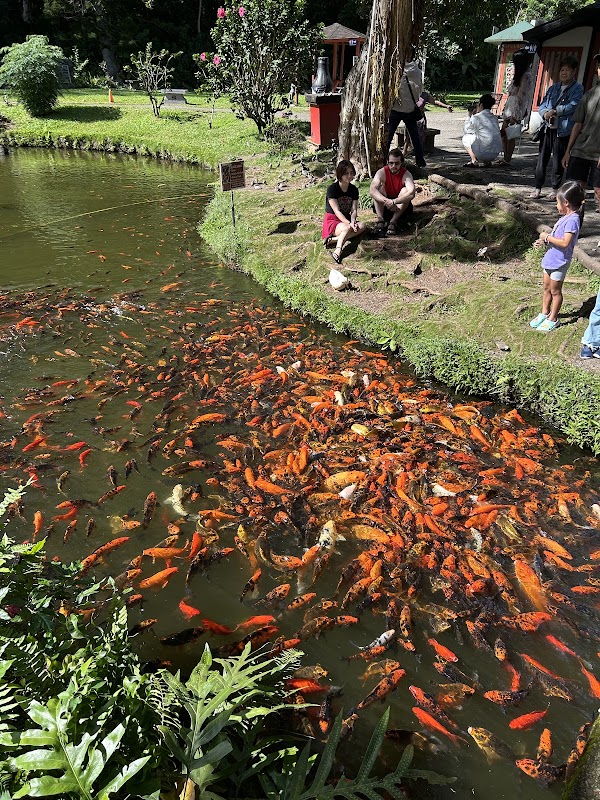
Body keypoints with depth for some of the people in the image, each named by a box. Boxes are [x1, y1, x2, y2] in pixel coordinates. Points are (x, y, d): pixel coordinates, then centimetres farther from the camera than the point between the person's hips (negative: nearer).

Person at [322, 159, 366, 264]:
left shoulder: (354, 190, 6)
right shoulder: (332, 189, -11)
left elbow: (354, 210, 0)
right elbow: (337, 211, -17)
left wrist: (353, 221, -22)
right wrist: (349, 223, -27)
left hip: (346, 220, 6)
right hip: (332, 220, -6)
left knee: (362, 226, -26)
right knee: (347, 228, -38)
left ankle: (333, 239, -35)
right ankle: (337, 251, -53)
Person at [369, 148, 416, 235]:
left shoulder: (406, 174, -18)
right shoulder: (381, 172, -15)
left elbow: (411, 193, -36)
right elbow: (372, 191, -31)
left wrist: (394, 201, -47)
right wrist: (386, 201, -45)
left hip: (401, 206, -1)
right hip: (383, 206, 1)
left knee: (405, 190, -27)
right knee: (379, 188, -22)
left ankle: (393, 221, -33)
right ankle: (380, 219, -30)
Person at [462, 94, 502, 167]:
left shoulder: (476, 117, -5)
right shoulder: (494, 118, 14)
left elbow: (466, 130, 12)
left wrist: (469, 116, 22)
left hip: (483, 153, -6)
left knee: (465, 138, 17)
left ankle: (474, 161, 8)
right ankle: (486, 162, 19)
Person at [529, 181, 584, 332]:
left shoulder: (572, 220, -22)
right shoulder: (566, 217, 9)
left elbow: (565, 242, -30)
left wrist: (547, 237, -21)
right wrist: (544, 242, 2)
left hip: (559, 262, -9)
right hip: (551, 258, 9)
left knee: (555, 291, 4)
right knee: (547, 288, 18)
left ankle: (552, 319, 16)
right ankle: (544, 313, 33)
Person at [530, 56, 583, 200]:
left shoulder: (578, 89, 1)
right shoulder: (553, 88, 15)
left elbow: (572, 106, -13)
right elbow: (542, 105, 12)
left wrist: (554, 111, -17)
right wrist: (545, 113, -10)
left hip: (563, 130, -4)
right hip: (547, 128, 4)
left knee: (558, 160, 2)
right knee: (542, 158, 4)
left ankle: (555, 189, 12)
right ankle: (537, 188, 12)